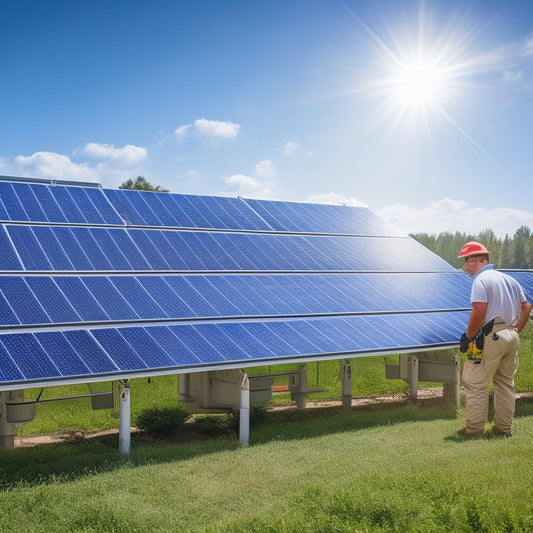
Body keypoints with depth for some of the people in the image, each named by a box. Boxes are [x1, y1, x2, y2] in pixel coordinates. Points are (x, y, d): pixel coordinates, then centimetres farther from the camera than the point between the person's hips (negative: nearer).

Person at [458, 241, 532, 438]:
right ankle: (504, 428, 23)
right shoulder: (510, 279, 15)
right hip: (512, 337, 9)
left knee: (475, 383, 0)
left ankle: (474, 429, 3)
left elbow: (479, 311, -21)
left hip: (491, 338, -8)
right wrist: (516, 330, 19)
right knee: (505, 383, 16)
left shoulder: (481, 280, -11)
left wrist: (468, 337, -11)